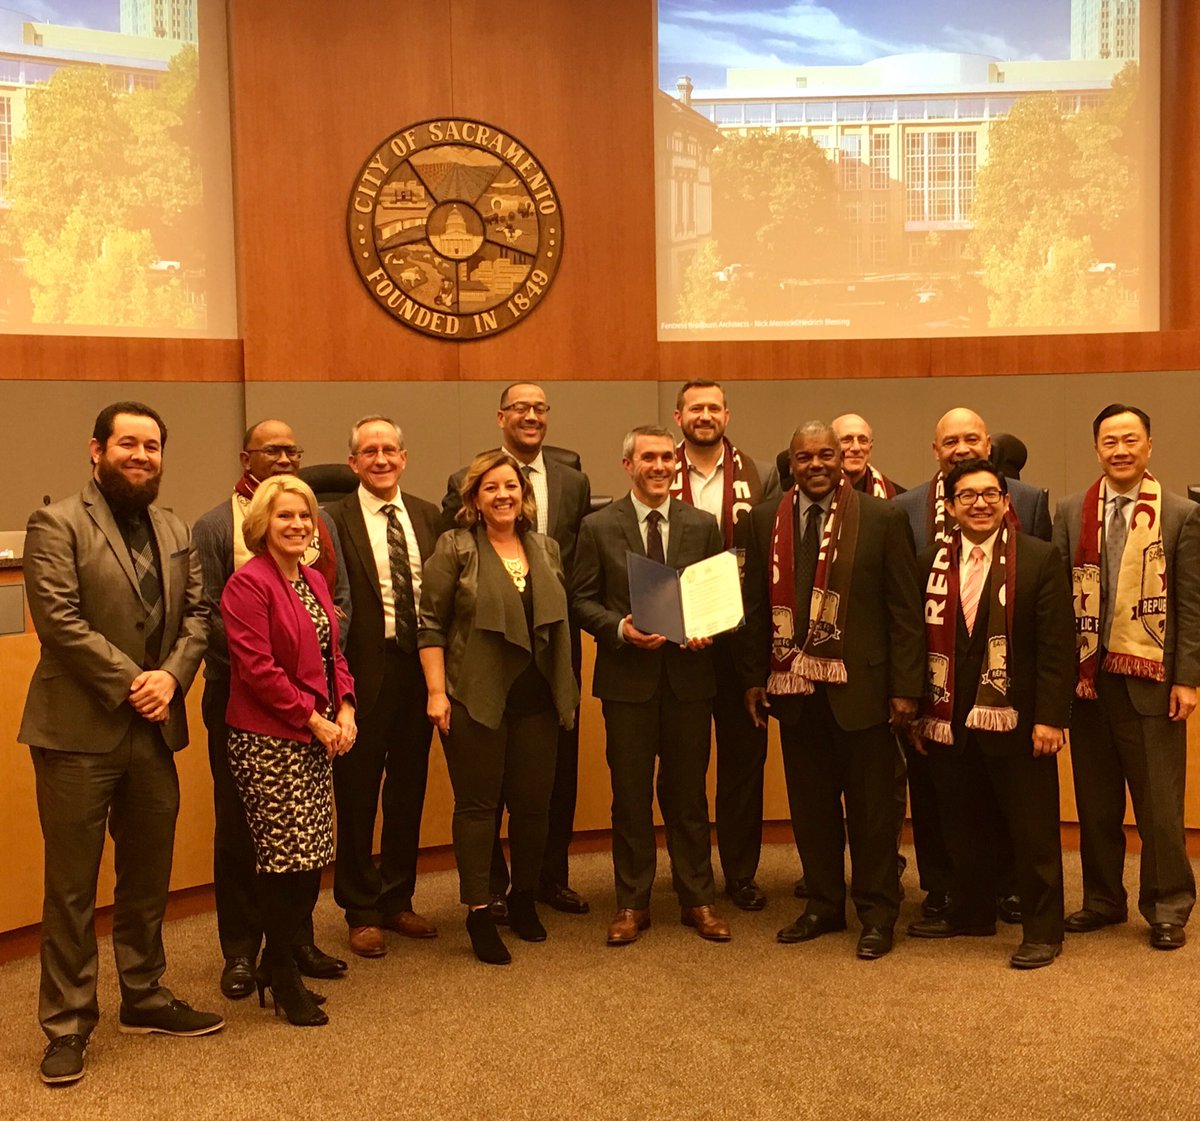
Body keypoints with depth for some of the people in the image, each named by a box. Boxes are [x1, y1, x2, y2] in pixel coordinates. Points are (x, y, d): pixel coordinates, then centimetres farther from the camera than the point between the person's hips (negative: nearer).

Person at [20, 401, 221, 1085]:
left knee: (149, 877, 16)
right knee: (72, 886, 4)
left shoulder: (176, 532, 13)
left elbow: (197, 614, 9)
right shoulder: (57, 525, -6)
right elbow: (59, 620, -15)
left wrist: (171, 676, -9)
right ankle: (68, 1025, 16)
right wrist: (129, 683, -16)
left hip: (155, 731, 6)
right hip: (79, 731, -6)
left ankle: (145, 997, 32)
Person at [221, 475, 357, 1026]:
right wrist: (313, 720, -14)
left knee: (312, 859, 9)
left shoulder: (313, 581, 13)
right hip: (266, 741, -8)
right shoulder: (248, 584, -12)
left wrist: (344, 709, 1)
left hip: (314, 737, 8)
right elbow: (257, 669, -17)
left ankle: (280, 961, 26)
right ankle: (282, 979, 15)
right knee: (286, 860, -2)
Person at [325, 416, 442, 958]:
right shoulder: (335, 519, -6)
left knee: (409, 789, 14)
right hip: (366, 672, -4)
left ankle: (397, 901, 31)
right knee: (357, 795, 7)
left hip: (419, 668, 5)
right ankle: (361, 912, 22)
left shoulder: (428, 516, 9)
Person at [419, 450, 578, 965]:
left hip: (535, 699, 4)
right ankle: (478, 913, 11)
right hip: (476, 699, -4)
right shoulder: (454, 549, -3)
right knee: (477, 804, 2)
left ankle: (524, 899, 28)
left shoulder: (546, 549, 12)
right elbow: (431, 624, -5)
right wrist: (436, 691, -11)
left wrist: (564, 690, 12)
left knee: (534, 802, 9)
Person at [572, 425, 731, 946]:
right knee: (630, 795, 6)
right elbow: (582, 600, 2)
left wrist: (708, 628, -11)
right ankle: (631, 903, 19)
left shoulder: (702, 525, 6)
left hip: (689, 674, 1)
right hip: (627, 675, -1)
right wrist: (619, 628, -15)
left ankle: (697, 899, 21)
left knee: (689, 792, 9)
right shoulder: (598, 527, 2)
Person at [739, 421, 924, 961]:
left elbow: (905, 608, -4)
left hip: (860, 685, -3)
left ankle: (876, 914, 21)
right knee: (810, 801, 13)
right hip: (793, 685, 3)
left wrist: (905, 687, -8)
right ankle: (824, 905, 28)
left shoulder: (883, 518, -2)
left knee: (871, 804, 6)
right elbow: (756, 605, 9)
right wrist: (753, 677, 4)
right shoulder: (766, 520, 7)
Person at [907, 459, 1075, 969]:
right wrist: (918, 714, 6)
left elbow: (1057, 644, -7)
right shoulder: (930, 563, 8)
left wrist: (1051, 717, -14)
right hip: (950, 725, 4)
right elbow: (919, 642, 9)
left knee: (1034, 831, 4)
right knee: (963, 828, 15)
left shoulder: (1040, 558, -3)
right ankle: (970, 913, 33)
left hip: (1018, 722, -4)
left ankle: (1042, 931, 18)